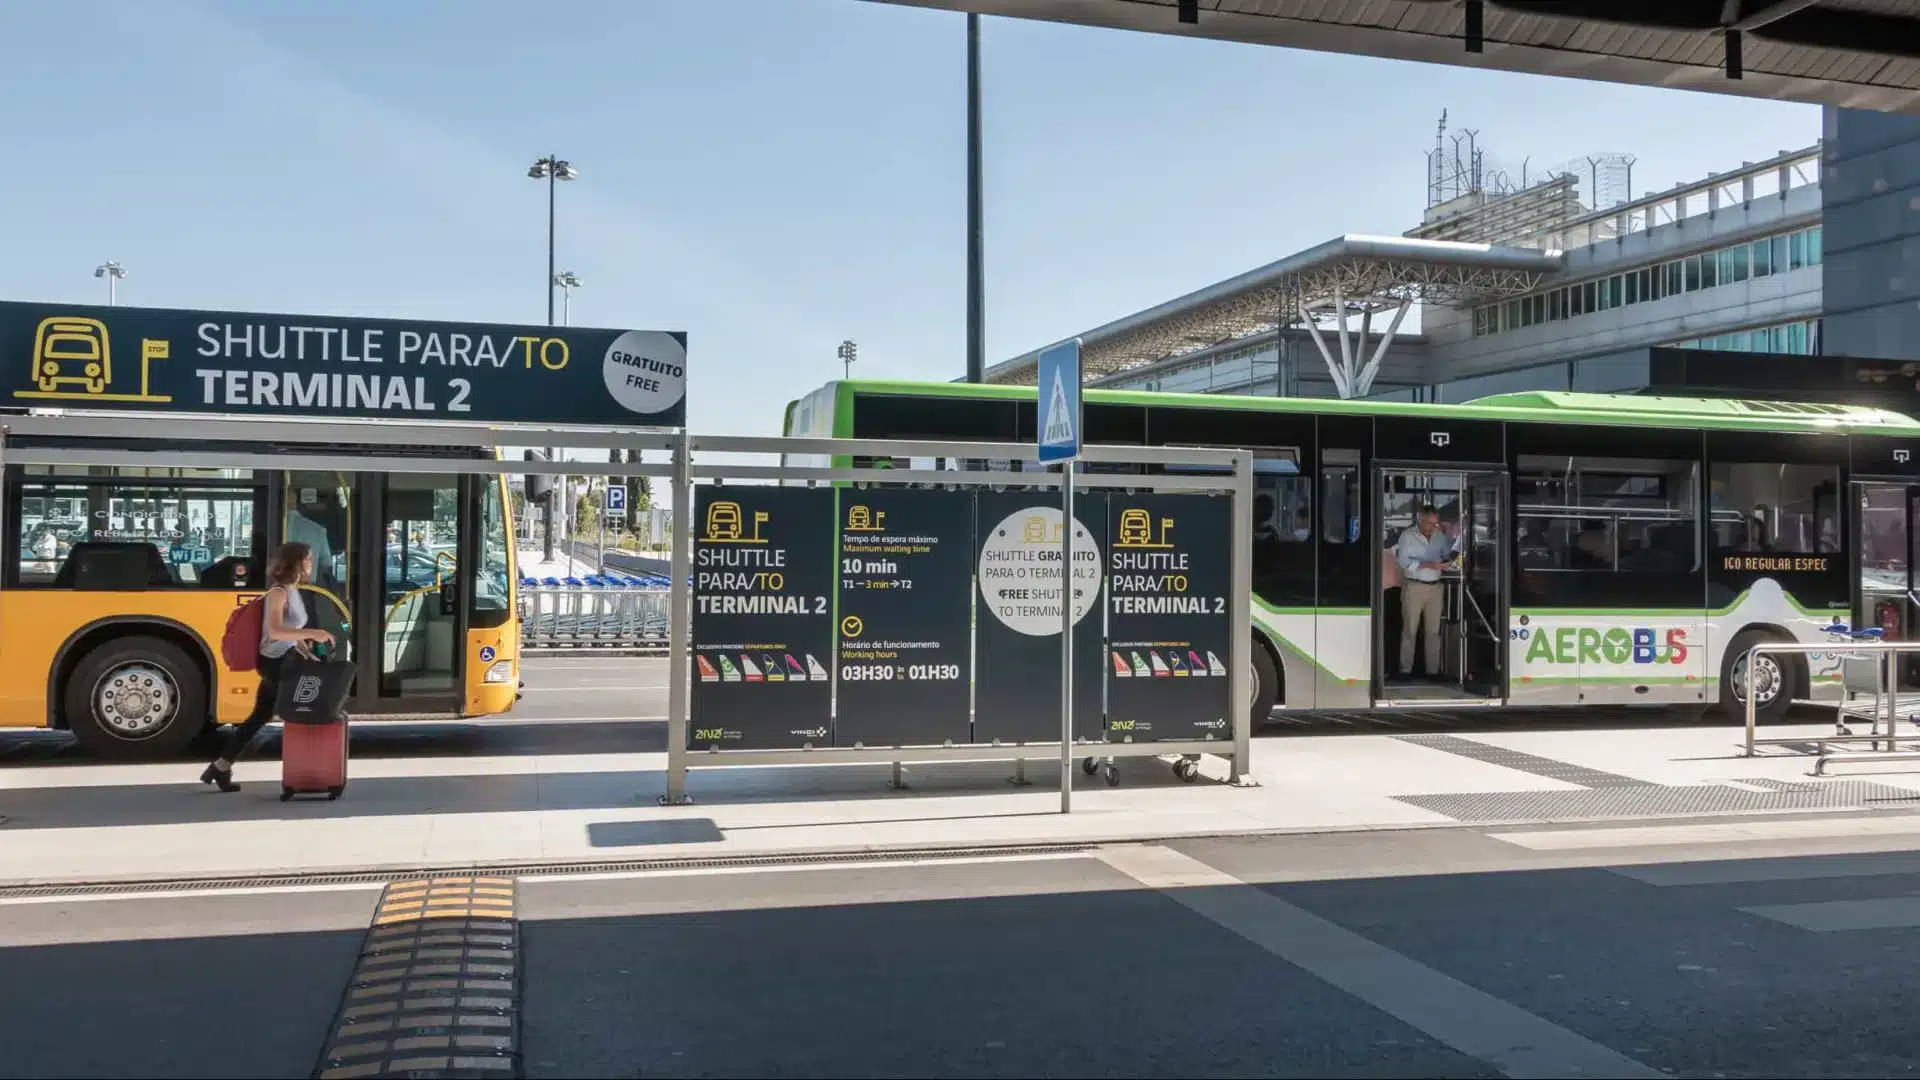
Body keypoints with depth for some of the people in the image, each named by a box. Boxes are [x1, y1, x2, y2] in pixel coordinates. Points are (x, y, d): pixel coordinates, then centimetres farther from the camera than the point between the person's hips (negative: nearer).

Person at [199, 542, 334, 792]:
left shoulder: (293, 592, 13)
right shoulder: (279, 592, -16)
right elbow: (275, 631, -28)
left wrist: (310, 655, 10)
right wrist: (312, 634, -32)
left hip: (285, 661, 9)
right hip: (274, 663, -9)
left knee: (260, 716, 12)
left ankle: (220, 767, 19)